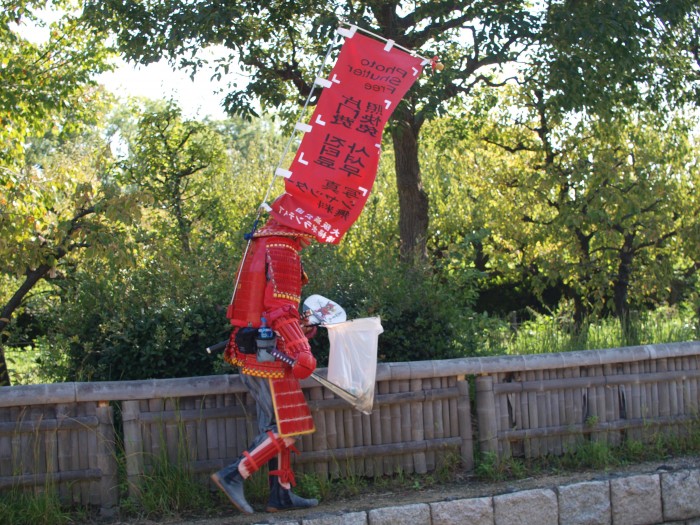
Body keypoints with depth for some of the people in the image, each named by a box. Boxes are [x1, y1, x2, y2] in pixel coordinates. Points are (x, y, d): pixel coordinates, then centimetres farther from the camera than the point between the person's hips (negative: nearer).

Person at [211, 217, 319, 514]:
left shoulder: (260, 247, 17)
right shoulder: (283, 251, -13)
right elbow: (280, 308, -22)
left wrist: (298, 328, 25)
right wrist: (301, 351, -25)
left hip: (250, 352, 10)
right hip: (269, 353, -10)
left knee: (275, 427, 14)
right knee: (288, 428, -5)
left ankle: (281, 495, 18)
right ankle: (233, 476, -6)